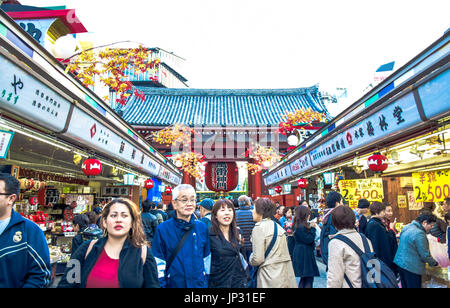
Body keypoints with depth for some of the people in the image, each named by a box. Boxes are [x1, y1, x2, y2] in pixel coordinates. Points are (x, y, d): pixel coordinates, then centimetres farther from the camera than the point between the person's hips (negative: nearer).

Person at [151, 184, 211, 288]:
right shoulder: (162, 229, -10)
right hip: (173, 284, -2)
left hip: (199, 284, 2)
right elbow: (158, 263, -8)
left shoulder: (202, 228, -2)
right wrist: (161, 284, -11)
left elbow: (206, 258, 6)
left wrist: (206, 282, 6)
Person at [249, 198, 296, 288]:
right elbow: (285, 254, 11)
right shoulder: (278, 226, 9)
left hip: (271, 280, -7)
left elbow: (258, 259, -17)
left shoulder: (259, 228, -14)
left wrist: (250, 259, 2)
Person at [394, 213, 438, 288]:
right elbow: (425, 255, -16)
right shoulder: (419, 233, -21)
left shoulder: (407, 227, 8)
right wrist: (434, 263, 2)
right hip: (412, 267, -9)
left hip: (400, 262, 9)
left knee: (404, 285, 19)